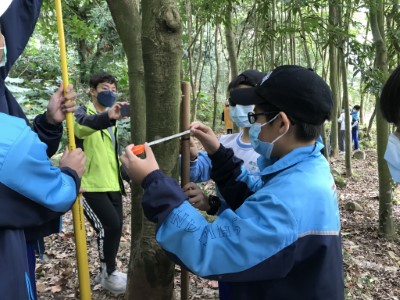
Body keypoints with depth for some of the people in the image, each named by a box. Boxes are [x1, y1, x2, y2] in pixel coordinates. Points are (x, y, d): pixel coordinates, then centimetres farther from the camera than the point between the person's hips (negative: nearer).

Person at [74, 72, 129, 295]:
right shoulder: (83, 112, -7)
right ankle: (109, 275, 7)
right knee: (110, 226, -14)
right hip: (90, 185, -8)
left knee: (114, 227, 10)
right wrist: (107, 117, -53)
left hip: (112, 184, 8)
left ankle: (106, 272, 29)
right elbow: (81, 126, -34)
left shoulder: (110, 120, 17)